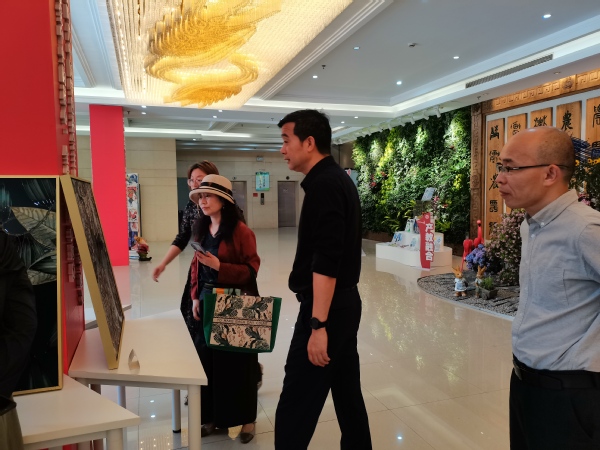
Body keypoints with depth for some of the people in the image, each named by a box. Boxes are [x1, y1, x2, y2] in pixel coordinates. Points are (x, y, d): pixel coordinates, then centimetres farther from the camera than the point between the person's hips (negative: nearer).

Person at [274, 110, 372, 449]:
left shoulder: (323, 185, -16)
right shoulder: (338, 179, 14)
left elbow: (325, 262, -24)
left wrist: (318, 324, -24)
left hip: (327, 309, -10)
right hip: (345, 303, 10)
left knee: (296, 408, -3)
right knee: (347, 392, 19)